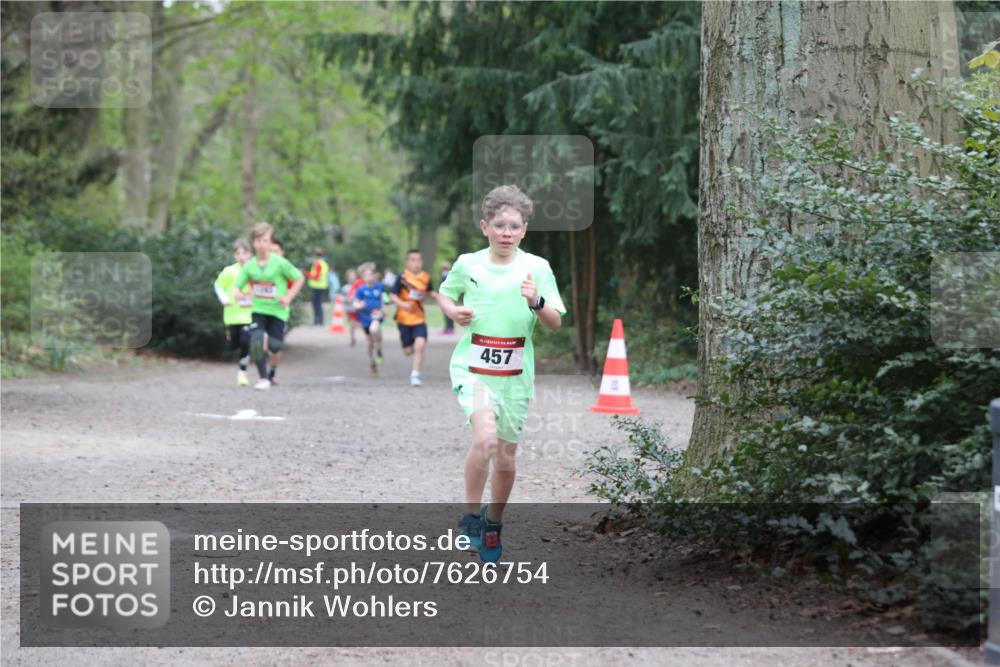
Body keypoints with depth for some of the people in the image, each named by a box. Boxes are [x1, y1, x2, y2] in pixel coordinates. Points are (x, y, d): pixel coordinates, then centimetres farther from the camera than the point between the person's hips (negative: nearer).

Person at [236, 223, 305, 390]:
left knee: (274, 347, 3)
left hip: (277, 311, -1)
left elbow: (300, 278, -3)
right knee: (256, 341, -21)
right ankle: (263, 378, -9)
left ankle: (272, 373, 35)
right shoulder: (249, 265, -3)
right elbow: (237, 285, 3)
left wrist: (289, 297, -10)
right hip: (258, 309, 2)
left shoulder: (280, 263, -12)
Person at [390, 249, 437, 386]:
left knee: (420, 344, -20)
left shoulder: (426, 277, 1)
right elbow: (392, 295, -8)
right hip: (404, 318, -1)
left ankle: (415, 374, -9)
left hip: (419, 318, 1)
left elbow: (430, 291, 19)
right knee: (408, 351, 6)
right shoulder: (402, 277, -9)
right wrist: (402, 304, -24)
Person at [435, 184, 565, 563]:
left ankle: (493, 525, 32)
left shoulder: (537, 268, -2)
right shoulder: (467, 264, -1)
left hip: (515, 375, 2)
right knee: (485, 437, -26)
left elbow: (556, 325, -2)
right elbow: (444, 294, 18)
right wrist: (453, 311, -3)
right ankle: (471, 518, -9)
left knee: (506, 459, 9)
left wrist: (537, 302, -21)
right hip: (473, 368, -2)